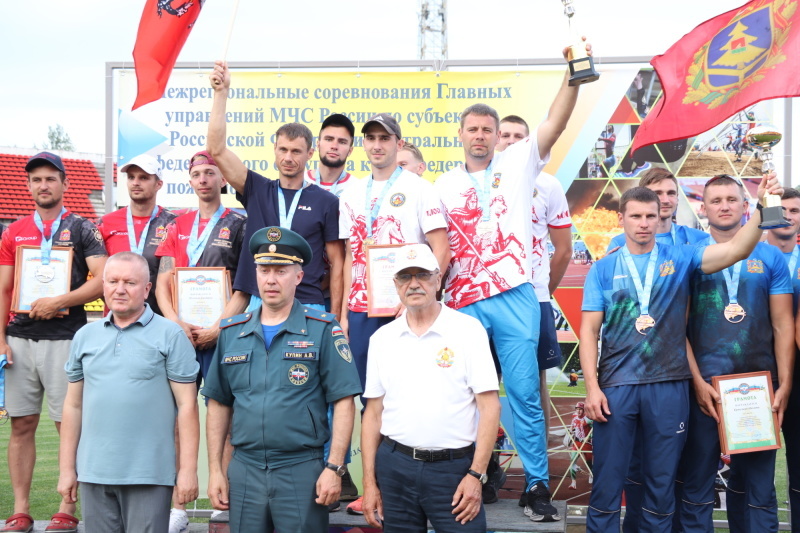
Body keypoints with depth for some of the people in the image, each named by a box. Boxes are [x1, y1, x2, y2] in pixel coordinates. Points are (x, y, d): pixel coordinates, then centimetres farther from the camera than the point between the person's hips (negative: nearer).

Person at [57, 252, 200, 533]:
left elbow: (186, 405, -5)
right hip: (93, 472, 4)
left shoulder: (170, 335, -2)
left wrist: (188, 469, -9)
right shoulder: (85, 336, 11)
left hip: (149, 475, -4)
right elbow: (73, 405, 13)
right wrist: (66, 468, 10)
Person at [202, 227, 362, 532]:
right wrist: (215, 470, 8)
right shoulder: (232, 333, 8)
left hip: (302, 470, -3)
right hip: (244, 470, 3)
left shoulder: (323, 331, -3)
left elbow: (343, 402, -6)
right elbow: (219, 404, 12)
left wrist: (334, 468, -12)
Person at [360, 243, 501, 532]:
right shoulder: (382, 338, 7)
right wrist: (369, 482, 5)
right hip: (395, 467, 3)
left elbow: (489, 406, -5)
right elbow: (373, 413, 10)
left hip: (454, 466, -3)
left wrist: (476, 474, -11)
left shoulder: (468, 329, -3)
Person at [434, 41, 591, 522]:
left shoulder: (517, 164, 8)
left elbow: (555, 125, -6)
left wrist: (573, 76, -18)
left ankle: (537, 484, 5)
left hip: (513, 296, -2)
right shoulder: (445, 185, 14)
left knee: (525, 391, -2)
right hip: (463, 302, 2)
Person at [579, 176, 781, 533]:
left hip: (668, 385, 1)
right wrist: (592, 387, -7)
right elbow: (589, 330, 2)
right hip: (615, 385, -1)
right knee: (607, 480, 3)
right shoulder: (603, 269, 5)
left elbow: (735, 250, -8)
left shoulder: (680, 258, 6)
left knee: (662, 482, 10)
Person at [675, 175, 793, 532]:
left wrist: (784, 385, -3)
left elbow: (783, 326, 6)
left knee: (757, 482, 7)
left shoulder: (771, 258, 7)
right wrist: (698, 382, -9)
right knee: (696, 480, 4)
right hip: (705, 383, -1)